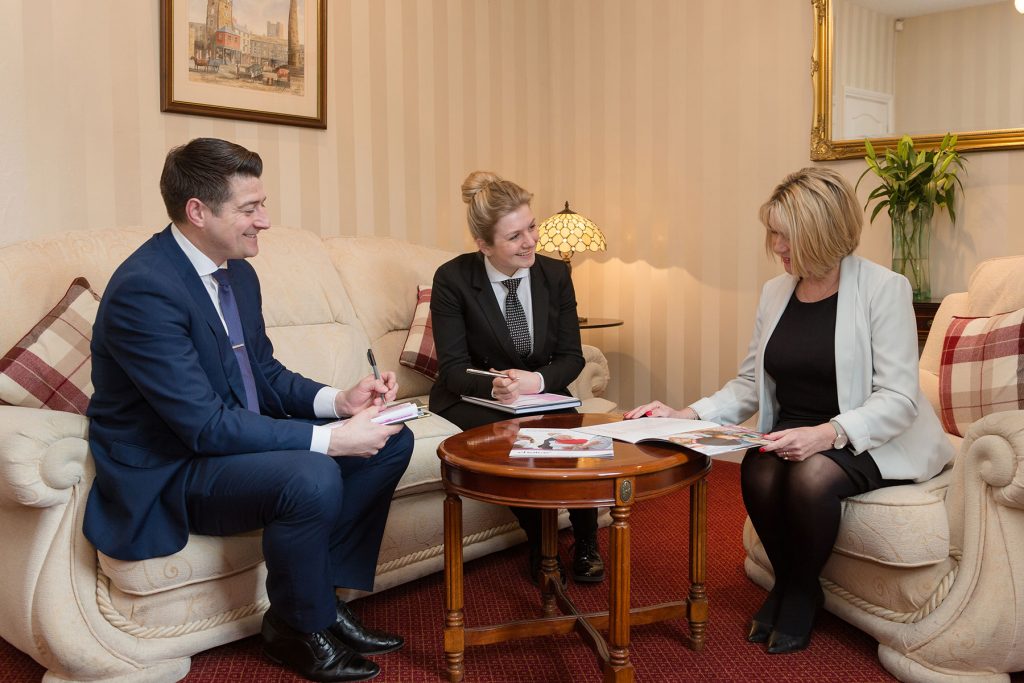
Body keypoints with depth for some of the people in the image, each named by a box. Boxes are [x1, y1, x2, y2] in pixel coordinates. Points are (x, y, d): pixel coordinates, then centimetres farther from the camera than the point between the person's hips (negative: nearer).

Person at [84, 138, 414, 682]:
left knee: (392, 440, 2)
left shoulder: (238, 273, 4)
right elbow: (206, 427, -28)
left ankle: (324, 595, 8)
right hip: (165, 474, -9)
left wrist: (339, 400, -8)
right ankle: (296, 629, -5)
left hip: (238, 436, 9)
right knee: (312, 477, -34)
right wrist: (331, 439, -28)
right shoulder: (144, 289, -24)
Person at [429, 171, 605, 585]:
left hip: (542, 394, 2)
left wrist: (537, 380, -25)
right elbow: (453, 367, -12)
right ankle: (539, 543, -8)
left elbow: (571, 357, -2)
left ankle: (586, 542, -4)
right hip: (472, 397, -2)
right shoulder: (453, 279, -12)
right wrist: (495, 386, -34)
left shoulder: (555, 275, -3)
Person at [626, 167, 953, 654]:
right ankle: (786, 583, 3)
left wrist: (828, 433, -33)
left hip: (870, 442, -4)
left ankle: (802, 590, -1)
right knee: (758, 473, -27)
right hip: (793, 435, 4)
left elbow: (898, 398, -17)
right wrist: (688, 416, -9)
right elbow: (749, 385, 7)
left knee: (811, 476, -33)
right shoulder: (775, 292, 6)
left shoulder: (883, 289, -11)